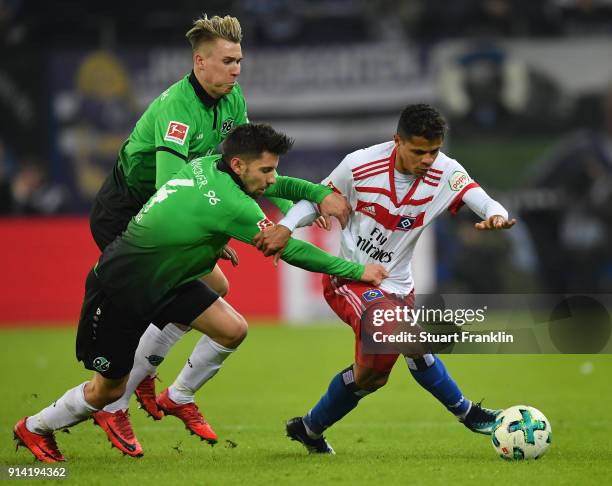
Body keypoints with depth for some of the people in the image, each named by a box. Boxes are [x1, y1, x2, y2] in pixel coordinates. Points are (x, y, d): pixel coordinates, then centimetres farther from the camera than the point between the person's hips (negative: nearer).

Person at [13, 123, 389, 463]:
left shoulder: (207, 166, -7)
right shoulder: (230, 205, -31)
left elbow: (279, 185, 9)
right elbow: (290, 249, -26)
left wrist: (322, 193, -8)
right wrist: (356, 271, -19)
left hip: (167, 280, 9)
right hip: (118, 291, -9)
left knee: (233, 330, -5)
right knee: (108, 389, 4)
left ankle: (178, 398, 17)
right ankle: (34, 428, 29)